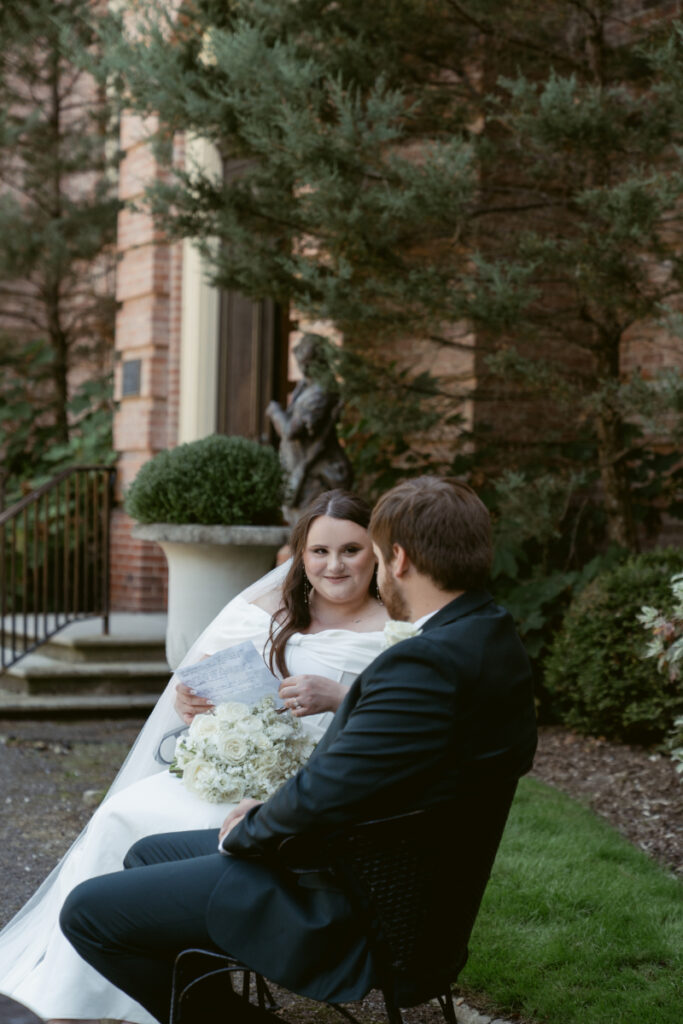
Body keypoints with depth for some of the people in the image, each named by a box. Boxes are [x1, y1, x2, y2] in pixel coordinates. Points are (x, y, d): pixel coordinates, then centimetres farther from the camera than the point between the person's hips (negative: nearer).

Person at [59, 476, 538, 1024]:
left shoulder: (427, 663, -29)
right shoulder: (496, 636, 3)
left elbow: (320, 797, -28)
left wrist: (245, 830, -7)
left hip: (342, 906, -11)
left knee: (87, 911, -3)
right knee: (147, 855, 22)